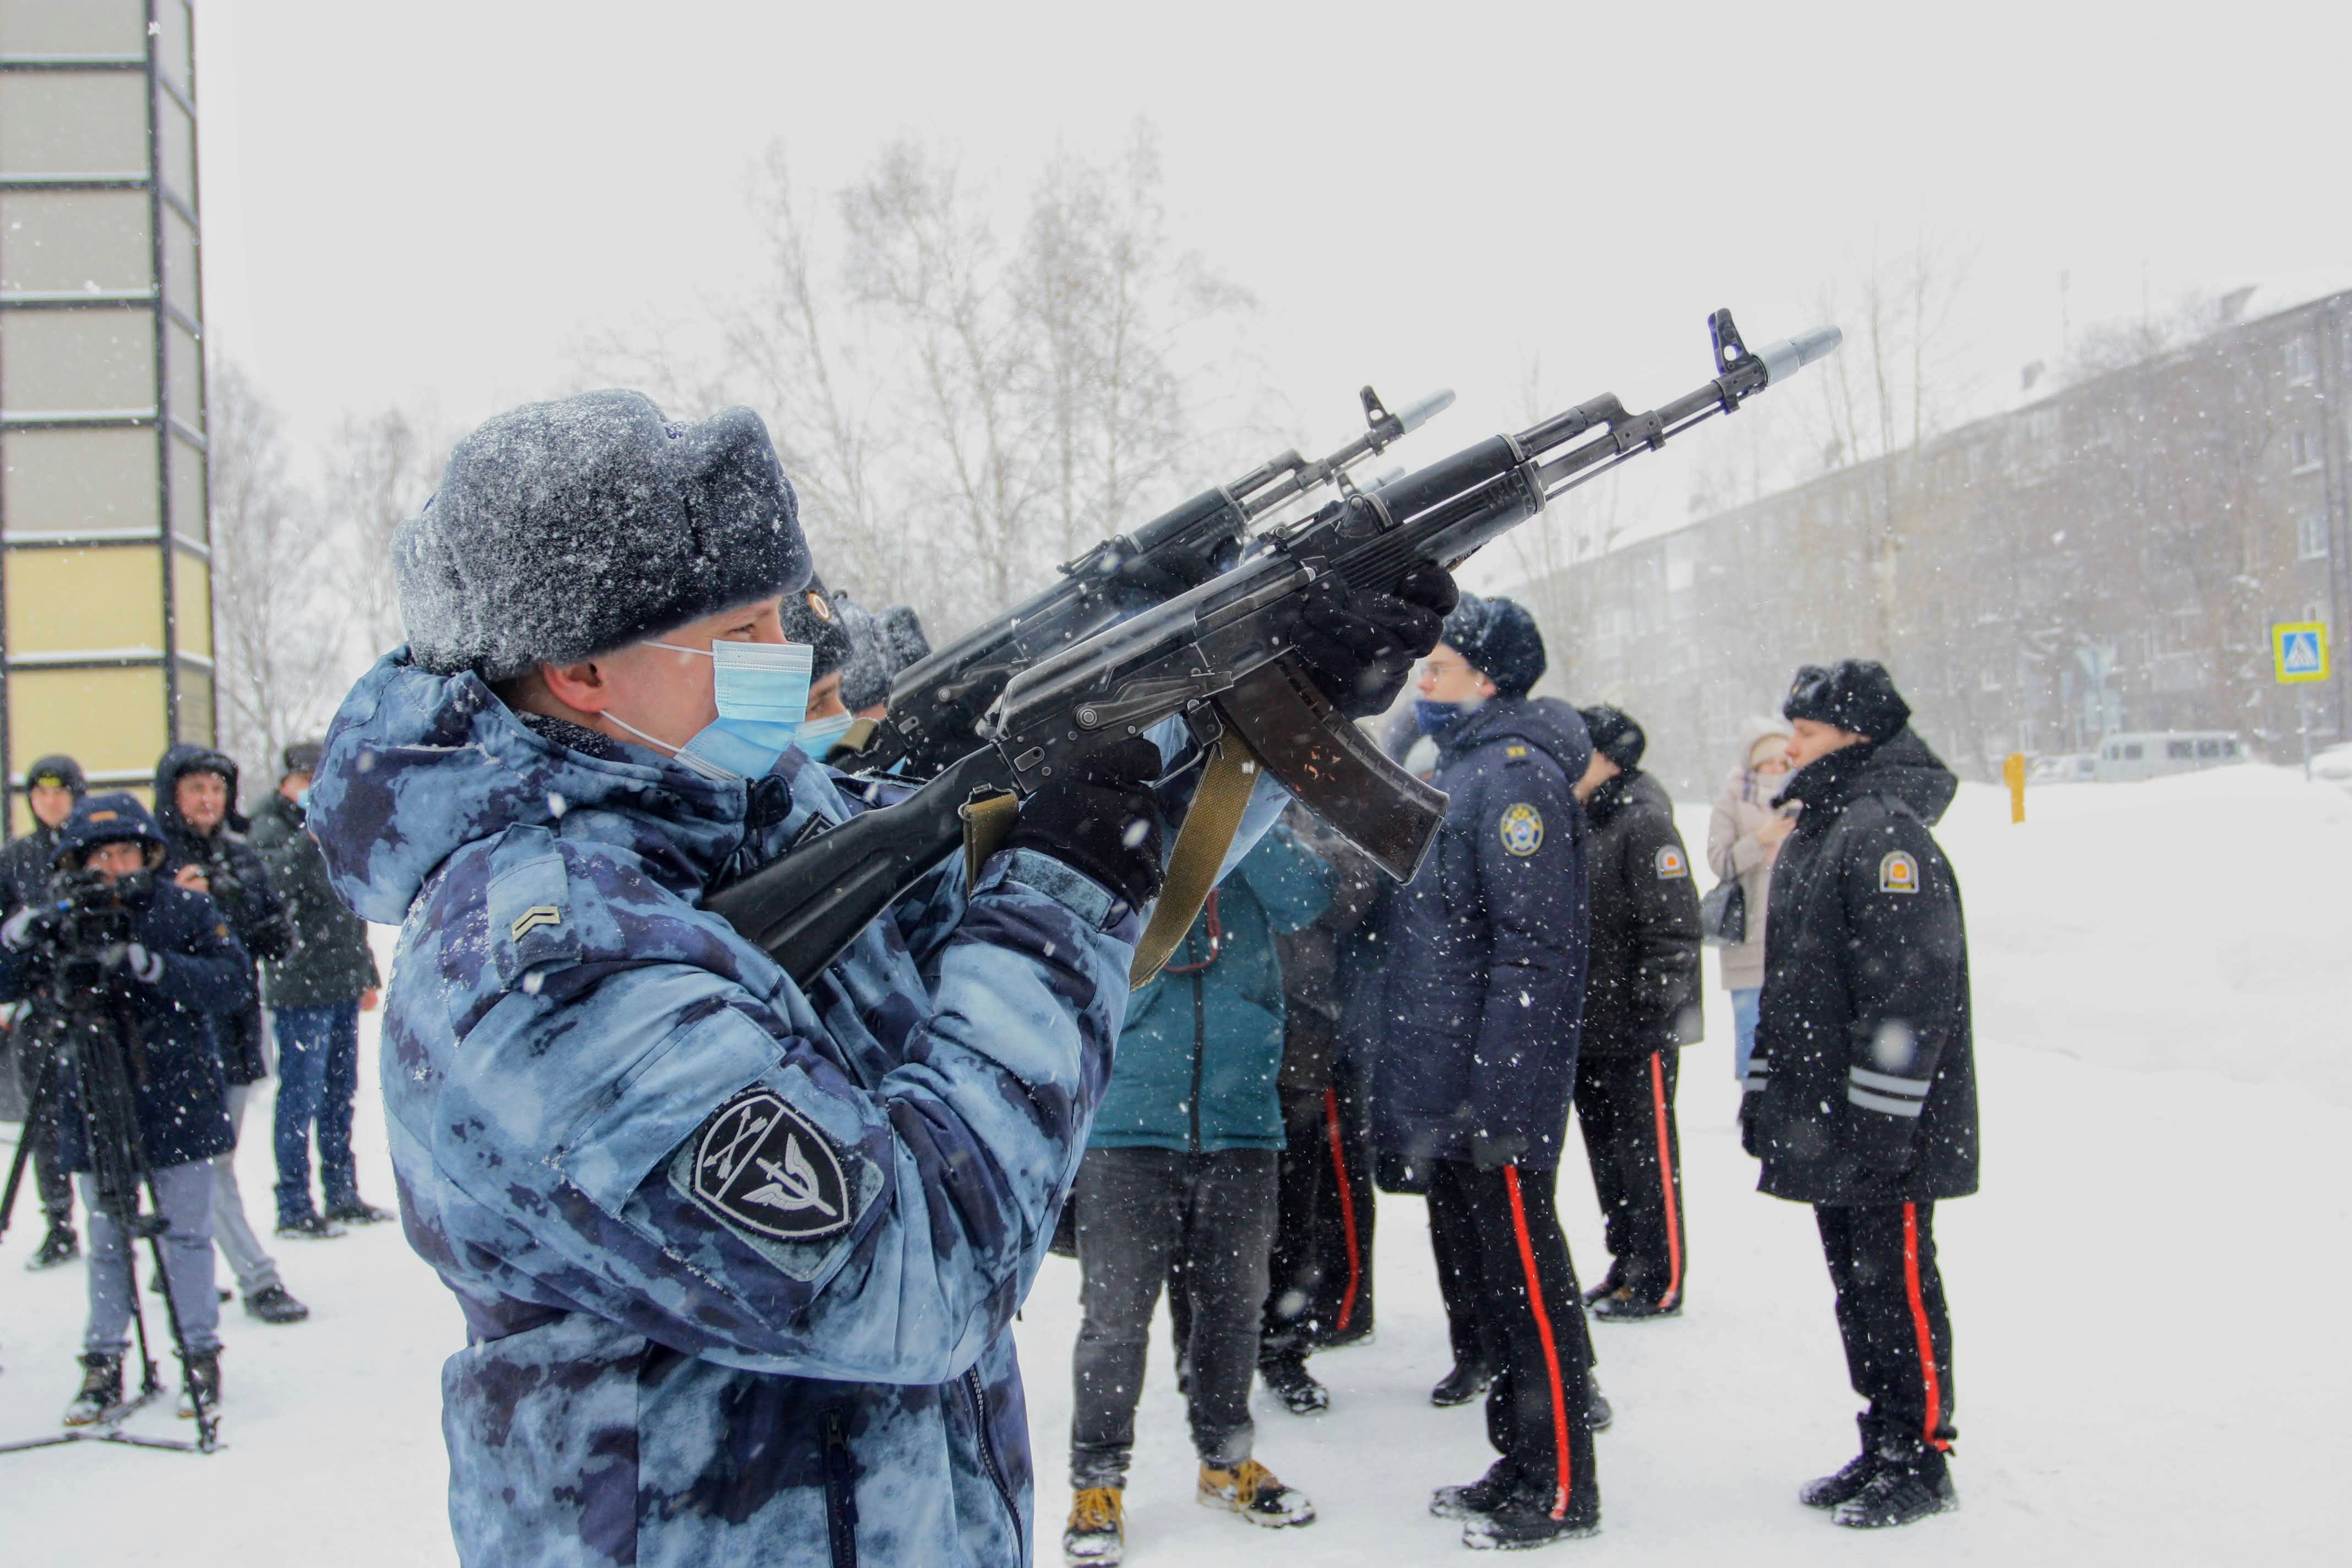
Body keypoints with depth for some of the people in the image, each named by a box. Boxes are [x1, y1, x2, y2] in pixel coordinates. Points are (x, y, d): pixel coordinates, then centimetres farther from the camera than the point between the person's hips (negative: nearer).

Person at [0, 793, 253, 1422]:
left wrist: (152, 966, -25)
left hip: (179, 1102, -2)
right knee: (106, 1243, 9)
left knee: (186, 1234, 5)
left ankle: (200, 1354, 16)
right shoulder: (63, 924, 2)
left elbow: (235, 980, -13)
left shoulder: (185, 910, -4)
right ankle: (103, 1363, 19)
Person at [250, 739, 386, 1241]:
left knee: (341, 1093, 13)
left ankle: (343, 1196, 21)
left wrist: (366, 973, 24)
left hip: (342, 986, 8)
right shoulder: (272, 828, -6)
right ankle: (294, 1206, -1)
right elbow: (277, 880, -28)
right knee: (302, 1096, -6)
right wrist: (313, 833, -36)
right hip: (300, 988, -8)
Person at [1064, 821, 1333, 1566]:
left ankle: (1227, 1459, 32)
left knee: (1233, 1305, 14)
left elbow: (1305, 898, -10)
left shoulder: (1247, 843, 7)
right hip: (1128, 1122, -3)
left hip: (1240, 1121, 3)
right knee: (1117, 1316, -1)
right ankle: (1097, 1482, 14)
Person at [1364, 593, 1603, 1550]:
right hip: (1443, 1094, 10)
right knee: (1475, 1268, 16)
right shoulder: (1458, 767, 17)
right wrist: (1412, 1088, 20)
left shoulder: (1515, 773, -14)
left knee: (1525, 1287, -1)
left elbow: (1535, 950, -21)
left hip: (1494, 1098, -10)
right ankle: (1519, 1467, 27)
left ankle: (1561, 1489, 9)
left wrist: (1497, 1096, -23)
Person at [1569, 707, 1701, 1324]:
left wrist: (1652, 1011, -19)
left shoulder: (1645, 825, -12)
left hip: (1637, 1029, -9)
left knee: (1647, 1155, -1)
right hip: (1586, 1027, 9)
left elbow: (1673, 930, -16)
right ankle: (1627, 1265, 25)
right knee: (1606, 1153, 14)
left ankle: (1660, 1283, 6)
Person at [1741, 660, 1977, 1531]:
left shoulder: (1887, 832, -16)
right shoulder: (1814, 831, 16)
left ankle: (1921, 1460, 10)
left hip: (1885, 1128, -10)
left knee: (1897, 1282, -1)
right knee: (1857, 1285, 14)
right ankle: (1884, 1449, 24)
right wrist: (1765, 1089, 21)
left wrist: (1881, 1116, -22)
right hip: (1823, 1122, 10)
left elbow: (1912, 989, -21)